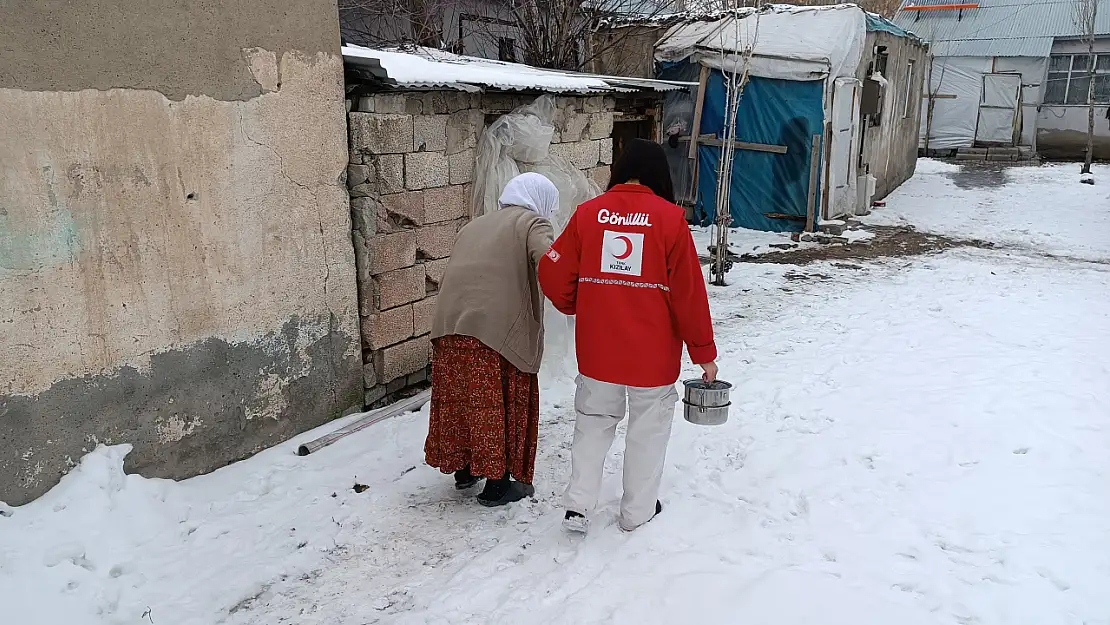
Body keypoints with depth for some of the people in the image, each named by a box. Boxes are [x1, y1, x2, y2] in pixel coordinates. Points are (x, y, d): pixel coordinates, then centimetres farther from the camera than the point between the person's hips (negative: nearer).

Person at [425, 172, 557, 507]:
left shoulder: (474, 226, 26)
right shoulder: (532, 223, 6)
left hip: (450, 325, 6)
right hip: (498, 329, -6)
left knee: (460, 399, 19)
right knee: (501, 406, 7)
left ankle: (463, 470, 34)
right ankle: (497, 484, 16)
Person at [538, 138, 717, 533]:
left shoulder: (588, 213, -2)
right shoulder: (669, 218, -9)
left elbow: (552, 274, -2)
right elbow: (689, 293, -9)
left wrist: (578, 307, 18)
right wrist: (704, 351, 0)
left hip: (597, 349, 2)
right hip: (652, 352, -2)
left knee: (593, 422, 19)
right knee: (648, 428, 14)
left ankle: (578, 504, 17)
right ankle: (638, 511, 26)